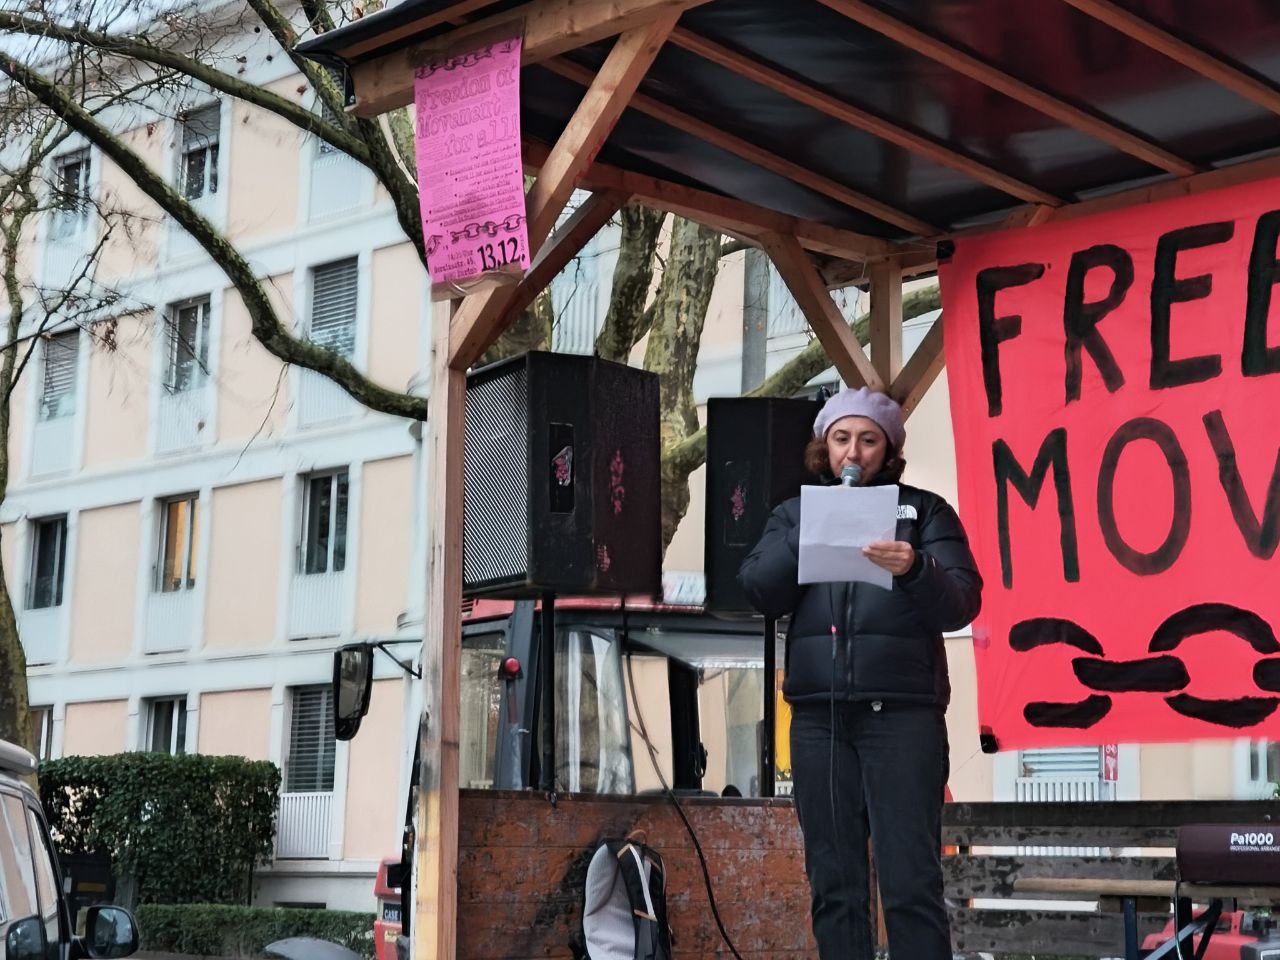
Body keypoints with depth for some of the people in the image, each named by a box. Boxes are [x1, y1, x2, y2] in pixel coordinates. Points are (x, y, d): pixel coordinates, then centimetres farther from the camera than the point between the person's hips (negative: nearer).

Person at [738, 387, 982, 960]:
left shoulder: (924, 511, 9)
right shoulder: (794, 515, 17)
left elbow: (961, 604, -3)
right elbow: (761, 594, 2)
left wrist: (914, 570, -22)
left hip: (902, 714, -3)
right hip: (819, 716, 3)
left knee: (910, 882, -7)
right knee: (833, 884, 5)